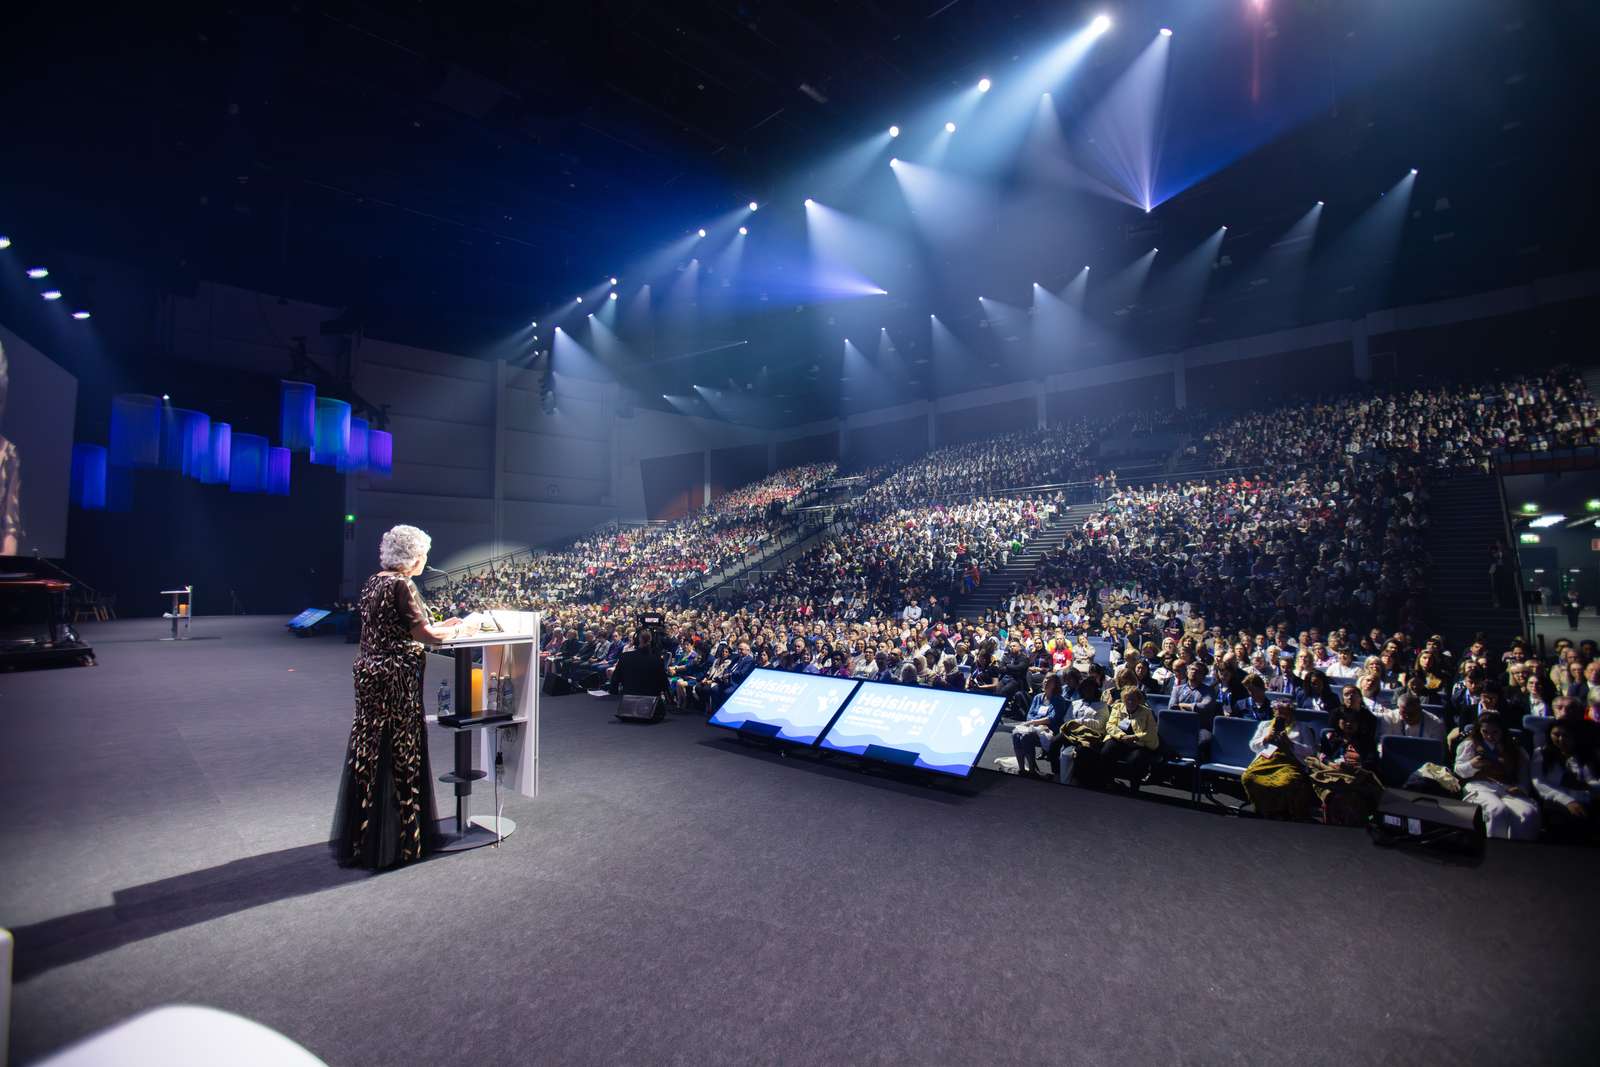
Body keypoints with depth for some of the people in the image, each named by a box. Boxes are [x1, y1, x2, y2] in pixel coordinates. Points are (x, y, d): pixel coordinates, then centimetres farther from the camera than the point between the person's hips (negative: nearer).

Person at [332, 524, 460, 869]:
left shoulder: (372, 582, 10)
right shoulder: (401, 586, -16)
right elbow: (423, 633, -18)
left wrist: (439, 625, 16)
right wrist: (453, 630, -1)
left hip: (369, 672, 9)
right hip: (396, 677, -9)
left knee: (369, 751, 16)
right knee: (400, 753, 3)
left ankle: (361, 836, 29)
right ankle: (398, 839, 14)